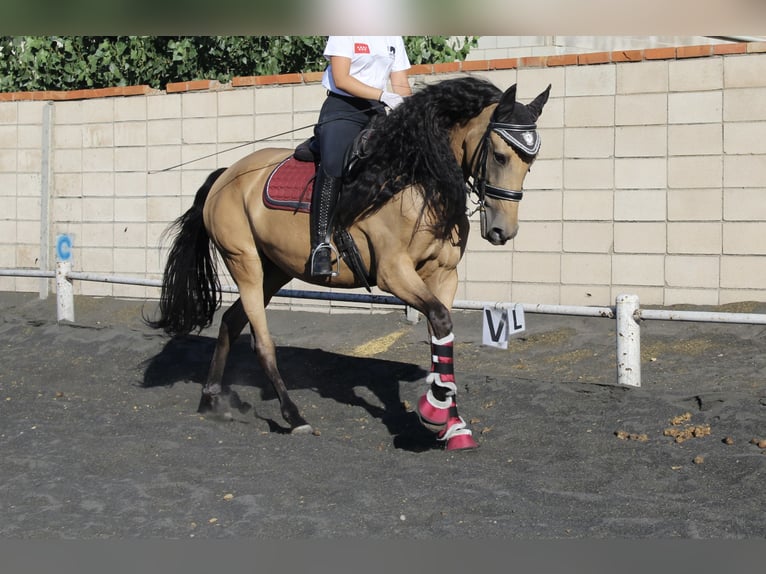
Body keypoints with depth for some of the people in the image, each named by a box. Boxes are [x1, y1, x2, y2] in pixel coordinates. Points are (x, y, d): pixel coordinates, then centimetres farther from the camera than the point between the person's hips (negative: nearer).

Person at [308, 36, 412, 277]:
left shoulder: (394, 39, 17)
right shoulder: (344, 32, 0)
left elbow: (401, 85, 14)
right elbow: (341, 79, -11)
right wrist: (383, 95, -21)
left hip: (378, 112, 6)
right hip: (342, 109, -6)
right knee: (333, 166, -29)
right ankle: (321, 245, -27)